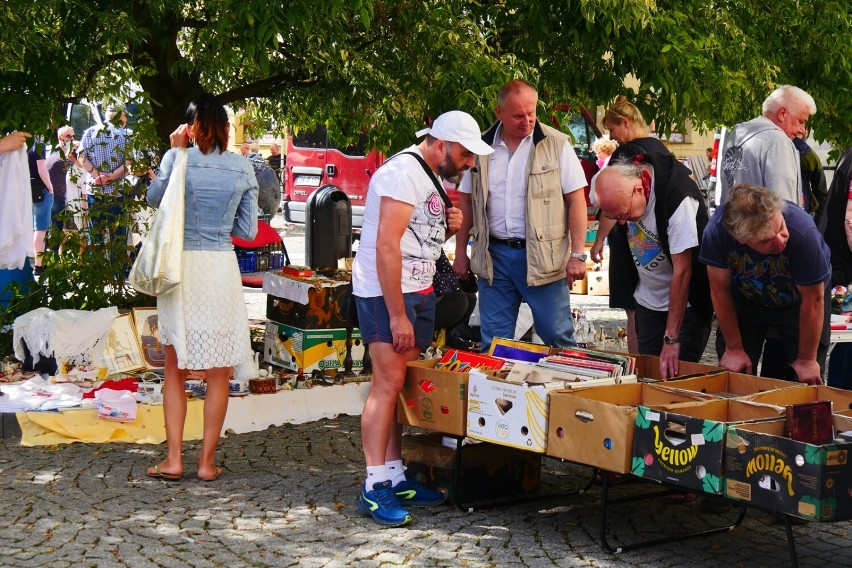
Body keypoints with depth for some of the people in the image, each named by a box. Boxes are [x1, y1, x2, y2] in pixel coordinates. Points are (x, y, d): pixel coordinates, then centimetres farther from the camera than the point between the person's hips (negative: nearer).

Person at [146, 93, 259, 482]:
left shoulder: (177, 159, -5)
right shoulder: (242, 168, 0)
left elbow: (154, 198, 13)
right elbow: (248, 231, 5)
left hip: (180, 266, 0)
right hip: (221, 267, 1)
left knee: (175, 368, 11)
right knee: (218, 373, 9)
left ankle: (173, 459, 10)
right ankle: (207, 462, 11)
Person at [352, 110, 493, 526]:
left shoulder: (435, 177, 14)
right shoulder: (404, 173, -16)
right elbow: (386, 247, -22)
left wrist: (449, 227, 2)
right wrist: (397, 315, -23)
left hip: (419, 290, 9)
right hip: (385, 291, -9)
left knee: (404, 384, 9)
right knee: (388, 383, -11)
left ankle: (394, 476, 15)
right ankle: (374, 487, -8)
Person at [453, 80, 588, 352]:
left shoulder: (556, 144, -3)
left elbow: (576, 200, -4)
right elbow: (466, 201, 14)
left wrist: (577, 255, -9)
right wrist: (460, 253, 11)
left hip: (542, 256, -3)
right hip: (494, 255, 3)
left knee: (558, 338, 1)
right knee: (493, 342, 8)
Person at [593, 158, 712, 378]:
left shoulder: (679, 198, -31)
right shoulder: (616, 183, -14)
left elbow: (682, 271, -29)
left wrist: (671, 338, -27)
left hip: (686, 302, -6)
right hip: (648, 300, 6)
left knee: (678, 373, -11)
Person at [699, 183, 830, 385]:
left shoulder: (801, 230, -41)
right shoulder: (716, 231, -35)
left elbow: (813, 299, -26)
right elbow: (720, 291, -18)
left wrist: (806, 360, -15)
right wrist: (734, 349, -8)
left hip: (796, 301, -2)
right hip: (746, 298, 2)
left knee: (807, 382, -5)